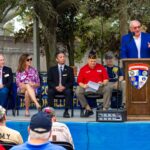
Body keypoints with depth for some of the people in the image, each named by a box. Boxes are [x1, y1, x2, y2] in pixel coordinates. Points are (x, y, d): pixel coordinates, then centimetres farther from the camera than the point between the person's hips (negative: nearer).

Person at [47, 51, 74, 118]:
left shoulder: (69, 69, 10)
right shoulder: (52, 69, 11)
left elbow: (71, 82, 3)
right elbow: (49, 81, 3)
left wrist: (64, 87, -16)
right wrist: (56, 87, -17)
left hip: (65, 89, 0)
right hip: (55, 89, 0)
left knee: (69, 92, -34)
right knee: (50, 91, -32)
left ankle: (66, 111, -29)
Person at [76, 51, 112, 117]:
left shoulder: (101, 67, 8)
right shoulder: (83, 69, 6)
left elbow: (106, 79, 6)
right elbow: (79, 81, 3)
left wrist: (102, 83, -17)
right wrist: (83, 85, -19)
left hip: (99, 88, 0)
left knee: (107, 89, -30)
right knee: (78, 91, -28)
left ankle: (105, 109, -25)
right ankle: (88, 109, -16)